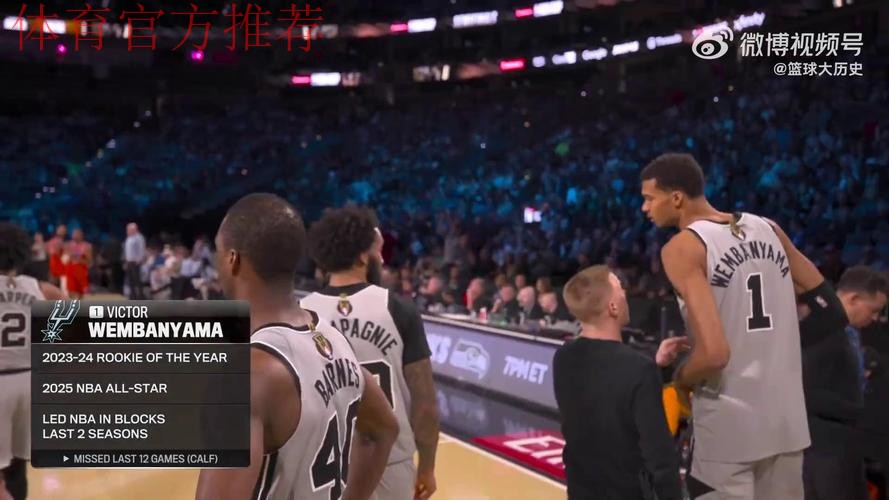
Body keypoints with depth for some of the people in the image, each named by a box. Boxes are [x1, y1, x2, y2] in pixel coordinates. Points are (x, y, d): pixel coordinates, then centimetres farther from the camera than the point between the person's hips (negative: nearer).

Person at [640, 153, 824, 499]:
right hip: (787, 420, 6)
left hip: (728, 428, -6)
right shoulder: (767, 229, 5)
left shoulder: (683, 248, -14)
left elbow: (714, 352, -23)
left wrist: (681, 380, -3)